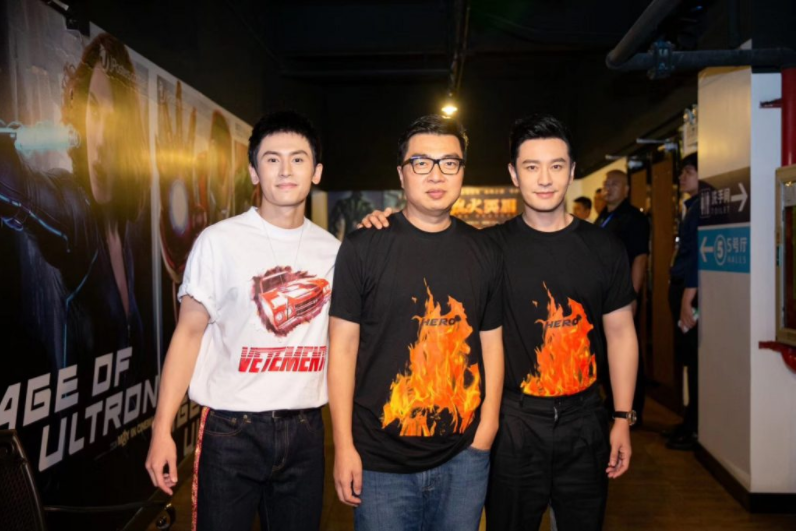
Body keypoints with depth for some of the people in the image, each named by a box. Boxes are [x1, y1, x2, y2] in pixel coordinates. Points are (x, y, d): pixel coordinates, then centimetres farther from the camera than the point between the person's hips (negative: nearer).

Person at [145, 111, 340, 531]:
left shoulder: (331, 249, 5)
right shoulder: (220, 241, -7)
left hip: (305, 430, 4)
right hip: (232, 429, -3)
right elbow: (188, 333, -4)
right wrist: (162, 429, -8)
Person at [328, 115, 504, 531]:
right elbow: (343, 346, -6)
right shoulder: (363, 247, -6)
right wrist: (344, 446, -7)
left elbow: (491, 343, 8)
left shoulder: (484, 252, 3)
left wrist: (487, 427, 1)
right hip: (381, 461, -2)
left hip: (463, 457, 3)